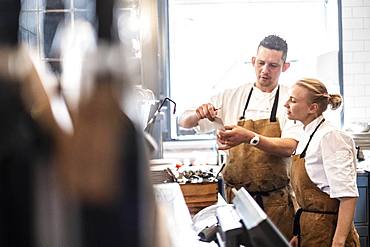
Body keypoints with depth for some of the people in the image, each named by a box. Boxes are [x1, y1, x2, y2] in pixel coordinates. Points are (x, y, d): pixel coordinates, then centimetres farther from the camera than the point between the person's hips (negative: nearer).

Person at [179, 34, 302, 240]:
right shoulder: (232, 96, 5)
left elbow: (289, 147, -16)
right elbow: (184, 122, 5)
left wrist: (250, 138, -31)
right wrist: (199, 114, -18)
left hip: (275, 200, -2)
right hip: (237, 196, 2)